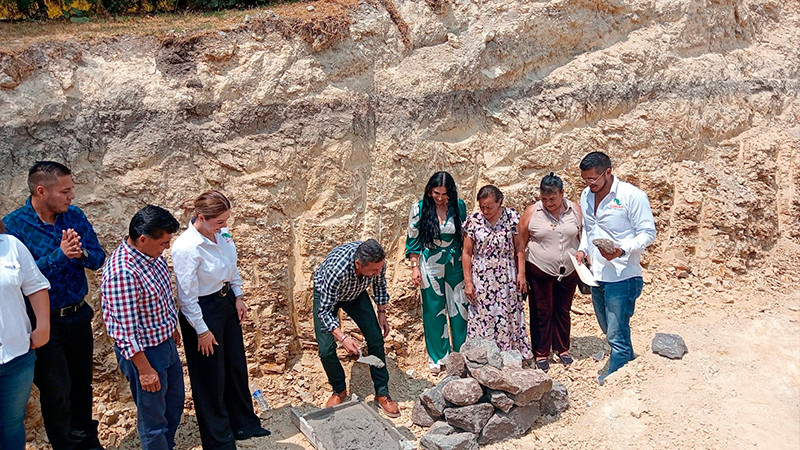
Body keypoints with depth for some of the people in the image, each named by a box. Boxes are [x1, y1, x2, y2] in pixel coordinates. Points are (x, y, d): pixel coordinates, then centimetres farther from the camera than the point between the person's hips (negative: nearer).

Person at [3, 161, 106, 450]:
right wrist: (60, 255, -29)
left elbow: (98, 258, -1)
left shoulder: (75, 216, -3)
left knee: (82, 384, 18)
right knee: (56, 391, 7)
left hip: (78, 315, 4)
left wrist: (81, 253, -22)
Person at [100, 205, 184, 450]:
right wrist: (144, 369, -21)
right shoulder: (121, 273, -31)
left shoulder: (153, 255, -4)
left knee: (174, 404, 26)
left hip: (166, 342, 9)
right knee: (154, 416, 11)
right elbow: (126, 330, -27)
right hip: (143, 352, -9)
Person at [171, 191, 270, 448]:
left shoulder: (221, 231, -7)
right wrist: (202, 331, -14)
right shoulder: (186, 248, -28)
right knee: (212, 378, 9)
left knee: (237, 366, 20)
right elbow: (187, 297, -22)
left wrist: (238, 297, 10)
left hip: (227, 302, 8)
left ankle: (244, 425, 41)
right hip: (203, 311, -8)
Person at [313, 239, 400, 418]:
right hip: (326, 295, -3)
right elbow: (325, 310, -34)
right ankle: (339, 390, 15)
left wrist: (382, 312, -2)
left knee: (376, 339, -6)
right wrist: (342, 337, -44)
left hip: (356, 292, 4)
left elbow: (379, 283, -6)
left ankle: (382, 393, 9)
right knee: (326, 349, -13)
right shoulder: (335, 270, -46)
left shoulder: (377, 261, -31)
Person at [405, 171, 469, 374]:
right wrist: (415, 267, -5)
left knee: (459, 308, 7)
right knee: (434, 311, 8)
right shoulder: (419, 208, -9)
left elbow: (464, 235, 7)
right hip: (431, 266, -1)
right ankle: (437, 357, 24)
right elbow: (413, 239, -2)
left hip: (455, 264, 2)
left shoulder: (459, 206, -4)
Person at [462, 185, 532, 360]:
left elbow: (519, 246, 3)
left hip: (507, 277, 0)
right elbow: (467, 253, 1)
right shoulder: (473, 220, -3)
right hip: (481, 278, 0)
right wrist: (468, 282, -2)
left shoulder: (511, 217, -3)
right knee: (482, 319, 3)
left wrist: (521, 273, -3)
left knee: (508, 317, 6)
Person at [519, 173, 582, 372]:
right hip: (539, 272, -2)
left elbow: (583, 238, 7)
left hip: (568, 272, 2)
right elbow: (520, 244, -4)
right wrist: (521, 273, -5)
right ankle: (541, 354, 20)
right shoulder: (532, 212, -8)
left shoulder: (575, 210, -1)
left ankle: (563, 349, 32)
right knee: (541, 312, 7)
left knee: (563, 311, 15)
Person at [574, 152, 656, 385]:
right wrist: (582, 249, 5)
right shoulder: (586, 195, 8)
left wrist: (622, 251, -26)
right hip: (596, 276, 8)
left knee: (617, 335, -5)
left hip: (622, 277, -8)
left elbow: (648, 232, -11)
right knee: (610, 330, 20)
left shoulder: (632, 195, -14)